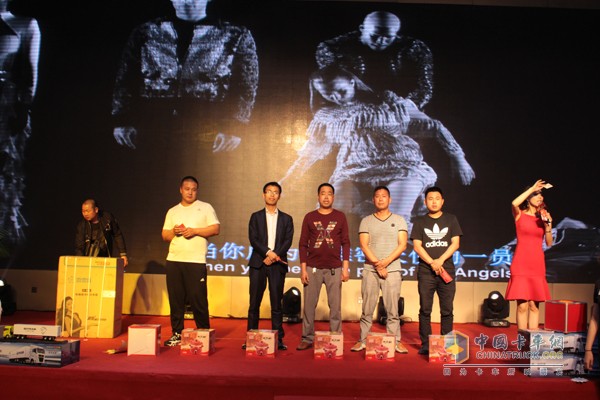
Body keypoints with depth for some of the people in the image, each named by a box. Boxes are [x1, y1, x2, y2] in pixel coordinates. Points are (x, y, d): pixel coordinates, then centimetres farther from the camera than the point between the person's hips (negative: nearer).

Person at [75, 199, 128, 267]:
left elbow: (117, 235, 0)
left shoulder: (107, 217, -9)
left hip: (106, 257, 1)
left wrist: (123, 254, -4)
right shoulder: (81, 226, -11)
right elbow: (79, 248, -10)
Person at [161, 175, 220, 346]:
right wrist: (173, 232, -5)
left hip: (196, 261, -4)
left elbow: (216, 229, -2)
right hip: (173, 260, 4)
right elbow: (164, 235, 16)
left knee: (198, 299, -4)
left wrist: (195, 231, -12)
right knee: (175, 299, 5)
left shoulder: (205, 208, 7)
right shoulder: (172, 211, 18)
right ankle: (177, 333, 16)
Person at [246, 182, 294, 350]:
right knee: (254, 302, 0)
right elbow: (253, 239, 0)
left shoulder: (286, 219, 12)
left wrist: (274, 256, -11)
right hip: (258, 263, 0)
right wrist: (268, 252, -13)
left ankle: (278, 339, 5)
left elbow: (288, 241, 1)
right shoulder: (256, 216, 11)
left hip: (277, 265, 0)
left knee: (277, 303, 1)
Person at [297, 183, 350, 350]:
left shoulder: (340, 217, 6)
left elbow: (345, 243, 5)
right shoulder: (310, 217, 6)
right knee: (309, 305, 2)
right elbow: (303, 244, 5)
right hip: (312, 268, 1)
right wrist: (303, 268, -2)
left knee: (335, 306, 2)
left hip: (334, 268, 0)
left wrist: (346, 267, -2)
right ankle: (307, 338, 13)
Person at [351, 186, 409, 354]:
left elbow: (402, 245, 0)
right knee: (367, 308, 2)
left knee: (392, 308, 0)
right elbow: (364, 246, 0)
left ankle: (395, 341, 8)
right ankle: (362, 340, 8)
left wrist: (386, 261, -13)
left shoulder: (399, 220, 9)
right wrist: (377, 264, -11)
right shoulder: (366, 221, 9)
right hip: (370, 269, 1)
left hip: (392, 270, 0)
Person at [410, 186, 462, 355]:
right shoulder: (420, 221, 10)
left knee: (447, 310, 2)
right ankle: (425, 344, 7)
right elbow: (417, 246, 1)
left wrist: (440, 260, -10)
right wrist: (432, 263, -11)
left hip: (447, 270, 0)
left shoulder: (451, 219, 11)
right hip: (426, 271, 0)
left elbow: (455, 243, 3)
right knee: (425, 309, 1)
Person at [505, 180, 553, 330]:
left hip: (537, 265, 3)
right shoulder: (520, 215, 3)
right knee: (522, 305, -5)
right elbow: (514, 203, -21)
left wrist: (548, 225, -6)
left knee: (534, 306, 3)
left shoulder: (544, 217, 12)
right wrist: (532, 188, -12)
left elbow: (549, 243, 8)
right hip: (521, 265, -3)